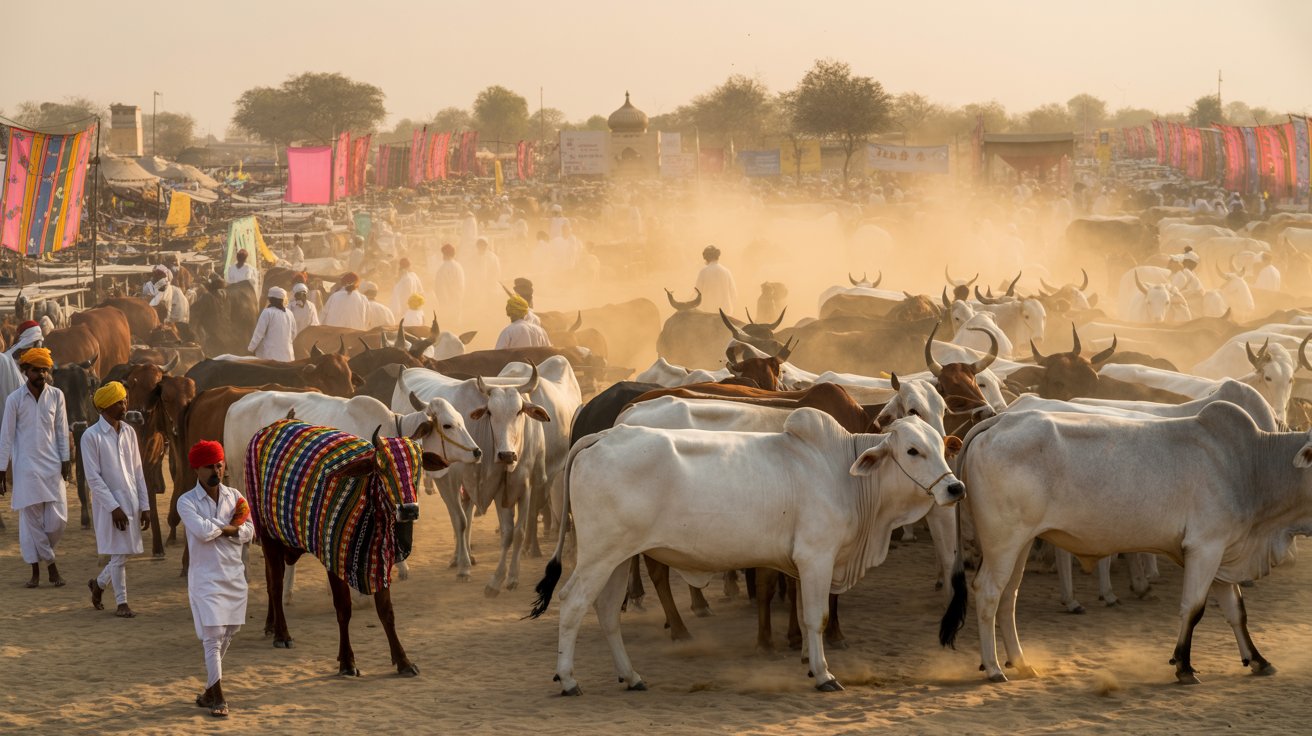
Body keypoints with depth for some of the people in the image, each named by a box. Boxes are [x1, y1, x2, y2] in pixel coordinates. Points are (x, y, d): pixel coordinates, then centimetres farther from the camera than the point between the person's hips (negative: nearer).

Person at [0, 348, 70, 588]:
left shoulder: (56, 395, 2)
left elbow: (61, 430, 7)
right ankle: (43, 566, 11)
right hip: (26, 468, -2)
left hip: (51, 466, 2)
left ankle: (43, 555, 23)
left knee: (58, 519, -3)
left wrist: (65, 460, 2)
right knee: (31, 519, 1)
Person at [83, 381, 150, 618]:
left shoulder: (129, 432, 7)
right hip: (109, 504, -6)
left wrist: (144, 506, 6)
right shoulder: (91, 436, -11)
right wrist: (114, 507, -16)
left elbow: (138, 471, 10)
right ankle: (122, 603, 10)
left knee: (123, 553, 10)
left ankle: (98, 583, 34)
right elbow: (93, 478, -12)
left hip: (131, 501, 6)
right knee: (119, 554, -3)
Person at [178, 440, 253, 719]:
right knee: (213, 638, -8)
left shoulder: (234, 497, 6)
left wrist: (219, 529, -15)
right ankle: (217, 698, -4)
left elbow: (248, 532, -2)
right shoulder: (187, 502, -7)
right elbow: (202, 531, -22)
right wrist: (231, 526, -9)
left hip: (234, 576, 5)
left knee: (226, 637, 12)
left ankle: (210, 691, 27)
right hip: (205, 578, -5)